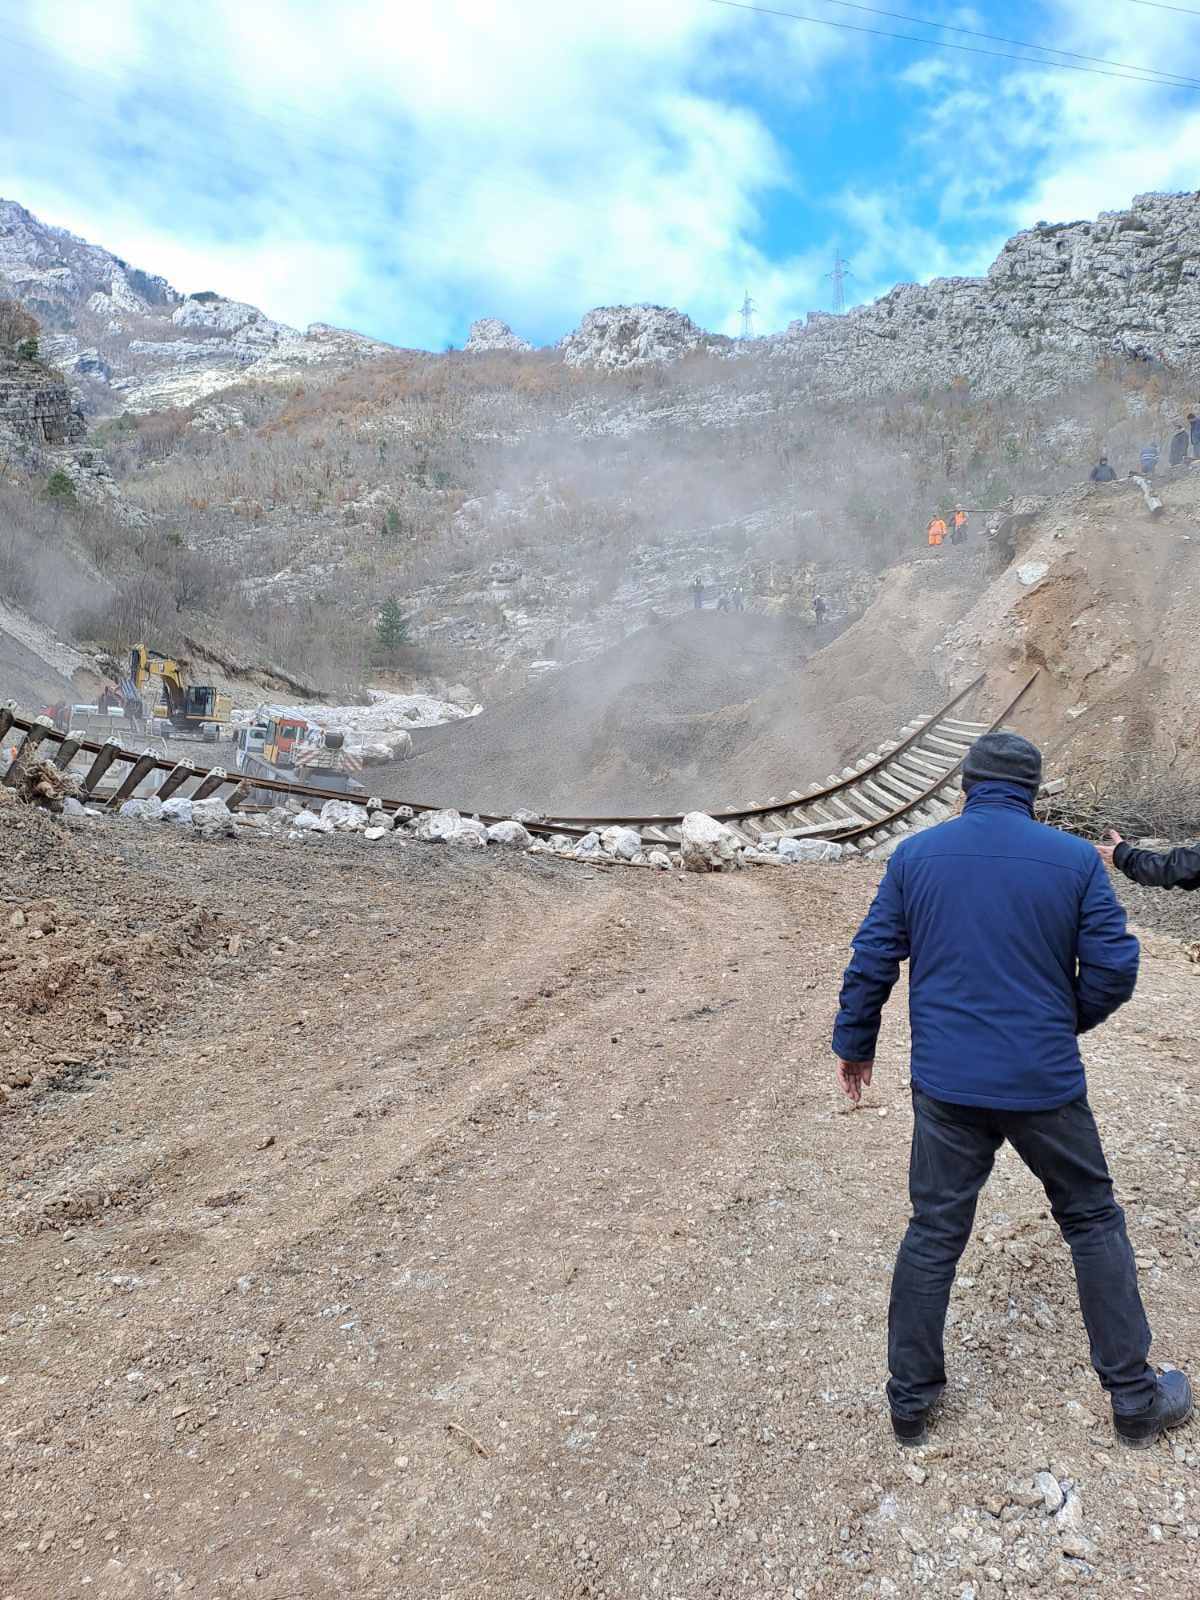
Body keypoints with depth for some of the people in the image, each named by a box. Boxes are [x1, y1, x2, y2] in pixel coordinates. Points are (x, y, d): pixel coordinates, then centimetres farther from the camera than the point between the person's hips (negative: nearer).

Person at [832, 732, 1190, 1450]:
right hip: (1046, 1085, -1)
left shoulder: (914, 856, -2)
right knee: (1094, 1222, 19)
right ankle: (1135, 1398, 31)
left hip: (945, 1086, 1)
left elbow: (871, 962, 0)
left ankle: (911, 1400, 25)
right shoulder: (1076, 860, -5)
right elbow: (1115, 969, -4)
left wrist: (855, 1045, 13)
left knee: (934, 1234, 13)